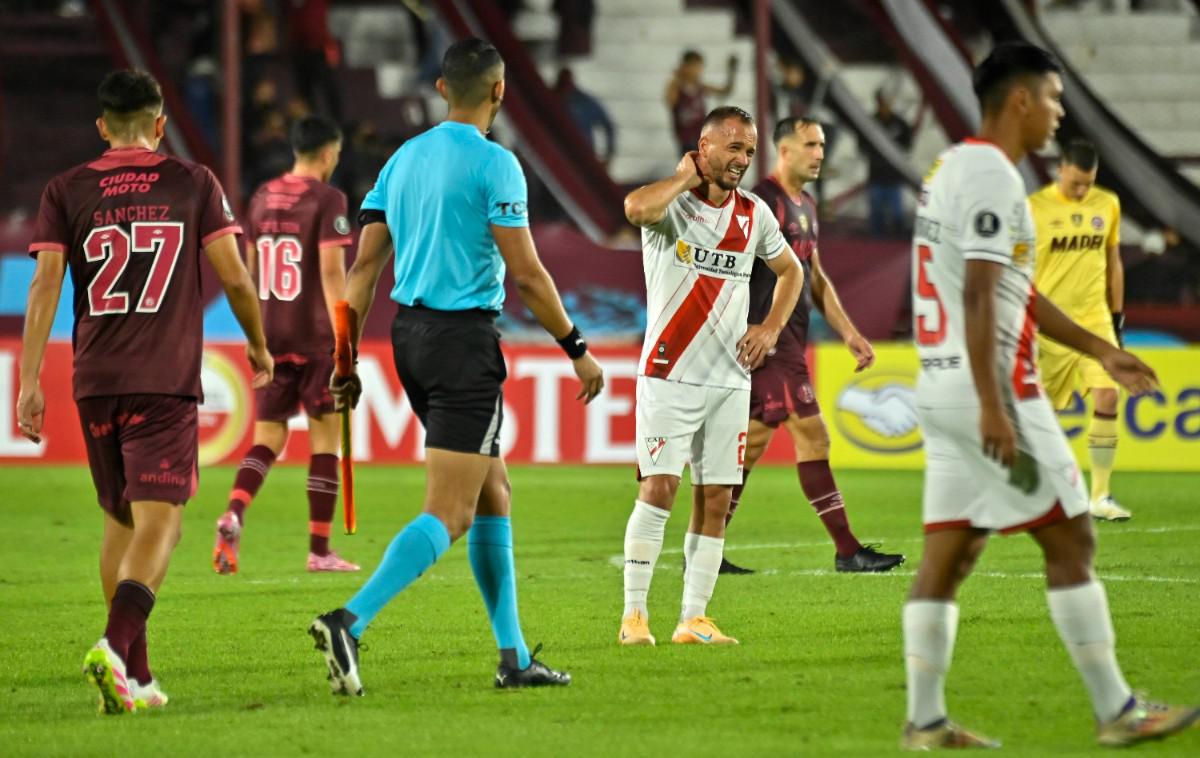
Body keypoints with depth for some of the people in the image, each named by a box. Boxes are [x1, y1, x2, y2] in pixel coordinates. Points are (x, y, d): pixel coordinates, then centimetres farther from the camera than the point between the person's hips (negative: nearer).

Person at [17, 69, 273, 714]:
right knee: (158, 526, -10)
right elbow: (233, 276, 3)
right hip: (166, 382, -3)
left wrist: (29, 382, -4)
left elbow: (45, 285, -3)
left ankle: (135, 676, 18)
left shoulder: (66, 191, 6)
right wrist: (258, 345, 19)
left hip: (95, 382, 3)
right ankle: (116, 646, -33)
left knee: (119, 525, 16)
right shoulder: (193, 183, 4)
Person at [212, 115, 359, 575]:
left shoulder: (262, 198, 11)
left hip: (270, 335, 5)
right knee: (325, 437, 5)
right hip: (315, 337, -5)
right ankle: (320, 550, 6)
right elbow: (331, 271, -16)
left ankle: (233, 515, -21)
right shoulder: (327, 200, -8)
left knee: (267, 438, 6)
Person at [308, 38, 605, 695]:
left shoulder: (403, 159, 10)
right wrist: (577, 350, -2)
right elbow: (526, 275, -12)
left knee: (494, 494, 16)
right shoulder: (494, 164, -10)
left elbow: (365, 264, 9)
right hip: (464, 341, -8)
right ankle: (349, 622, -27)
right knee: (449, 514, -10)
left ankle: (513, 657, 17)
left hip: (409, 332, 8)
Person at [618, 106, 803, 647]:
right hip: (669, 374, -5)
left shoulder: (754, 214, 8)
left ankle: (694, 619, 8)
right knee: (658, 489, -11)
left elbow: (789, 269, 25)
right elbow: (637, 207, -34)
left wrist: (771, 327, 9)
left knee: (715, 501, 3)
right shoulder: (671, 201, -8)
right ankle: (634, 613, -4)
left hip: (730, 379, 5)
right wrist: (686, 177, -17)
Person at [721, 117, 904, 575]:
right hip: (768, 341, -9)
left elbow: (815, 278, 24)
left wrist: (848, 333, 17)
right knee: (811, 434, -9)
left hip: (791, 340, 9)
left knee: (754, 440, 8)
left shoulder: (806, 206, 18)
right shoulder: (763, 201, -12)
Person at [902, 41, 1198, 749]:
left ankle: (925, 720, 4)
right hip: (988, 390, -9)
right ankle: (1118, 712, 3)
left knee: (947, 556, 6)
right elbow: (979, 297, -21)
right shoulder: (993, 176, -13)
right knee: (1071, 539, -1)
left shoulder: (953, 167, 18)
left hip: (941, 392, 9)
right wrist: (993, 406, -24)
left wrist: (1100, 350, 28)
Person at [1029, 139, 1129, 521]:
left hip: (1095, 319, 3)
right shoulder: (1034, 208, -6)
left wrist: (1118, 318, 15)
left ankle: (1101, 497, -7)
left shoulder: (1107, 205, 5)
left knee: (1107, 397, -13)